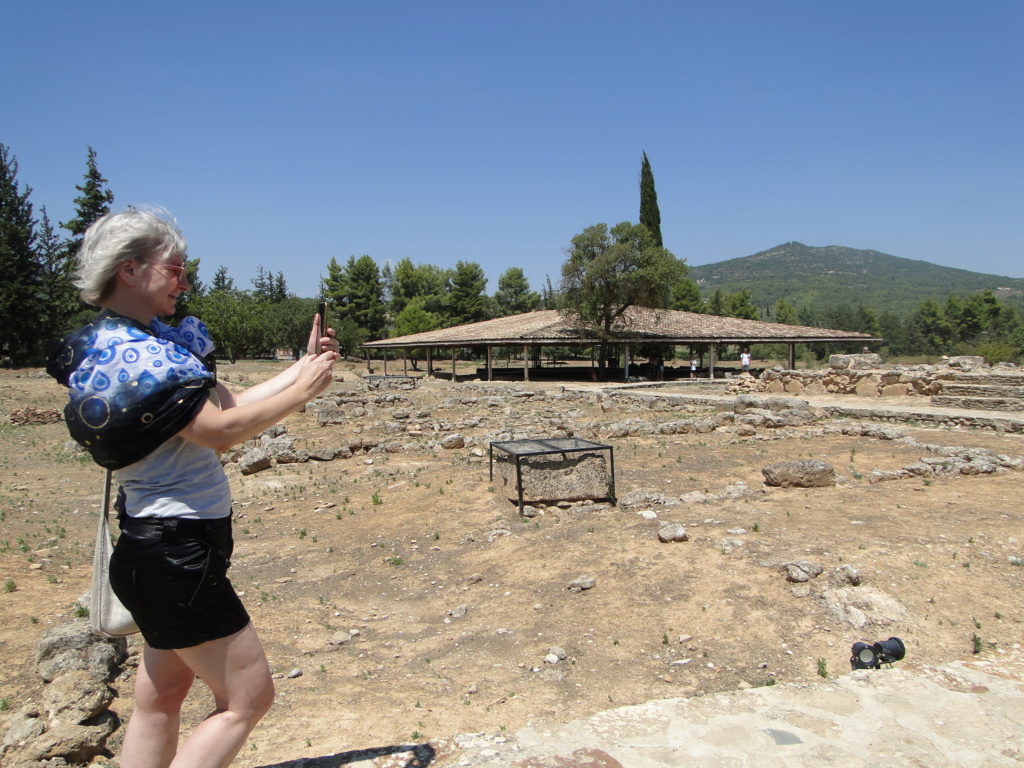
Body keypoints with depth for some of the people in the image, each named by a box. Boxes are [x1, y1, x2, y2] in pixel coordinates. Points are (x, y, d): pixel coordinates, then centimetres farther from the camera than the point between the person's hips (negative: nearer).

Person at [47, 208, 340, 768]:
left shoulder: (148, 343, 12)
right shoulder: (131, 353, -19)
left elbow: (226, 403, 10)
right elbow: (220, 430, -25)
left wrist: (304, 366, 4)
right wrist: (302, 390, -15)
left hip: (162, 550, 10)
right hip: (176, 556, -10)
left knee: (160, 698, 20)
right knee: (248, 697, 0)